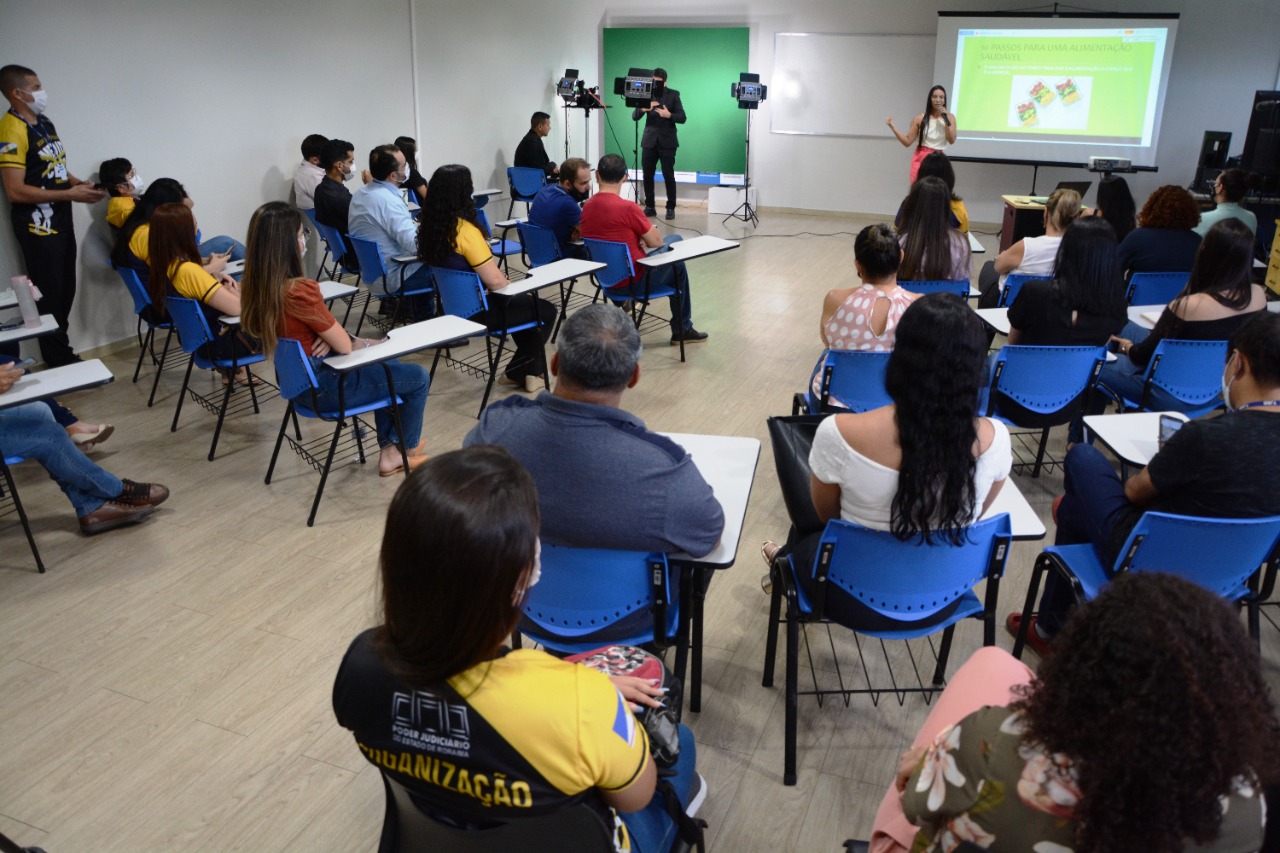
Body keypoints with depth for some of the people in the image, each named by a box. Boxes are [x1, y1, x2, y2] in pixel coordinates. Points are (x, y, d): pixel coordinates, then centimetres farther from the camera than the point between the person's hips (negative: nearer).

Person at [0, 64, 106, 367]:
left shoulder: (44, 122, 10)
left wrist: (81, 184, 4)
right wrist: (69, 194, -21)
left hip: (60, 219, 9)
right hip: (38, 225, -9)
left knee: (66, 289, 15)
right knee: (49, 294, 1)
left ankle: (61, 353, 28)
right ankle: (59, 360, 12)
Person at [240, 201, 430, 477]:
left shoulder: (258, 286, -5)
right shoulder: (300, 291, -31)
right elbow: (346, 346, -19)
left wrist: (331, 337, -9)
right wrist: (370, 343, 1)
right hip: (325, 387, -9)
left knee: (386, 366, 28)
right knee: (418, 377, 9)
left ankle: (388, 451, 30)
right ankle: (406, 447, 33)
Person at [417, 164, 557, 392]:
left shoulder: (429, 226, -1)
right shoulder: (465, 230, -26)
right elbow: (495, 281, -25)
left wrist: (500, 279, 9)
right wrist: (508, 284, -2)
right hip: (476, 310, -9)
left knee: (522, 303, 28)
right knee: (546, 310, 9)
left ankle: (529, 368, 34)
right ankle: (516, 373, 21)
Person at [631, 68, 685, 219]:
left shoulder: (673, 94, 0)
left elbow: (682, 118, -6)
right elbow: (634, 116, -3)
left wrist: (669, 115, -24)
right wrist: (643, 109, -23)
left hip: (667, 141, -2)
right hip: (649, 141, 2)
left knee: (669, 176, -4)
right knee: (647, 175, 2)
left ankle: (671, 208, 6)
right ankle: (650, 207, 13)